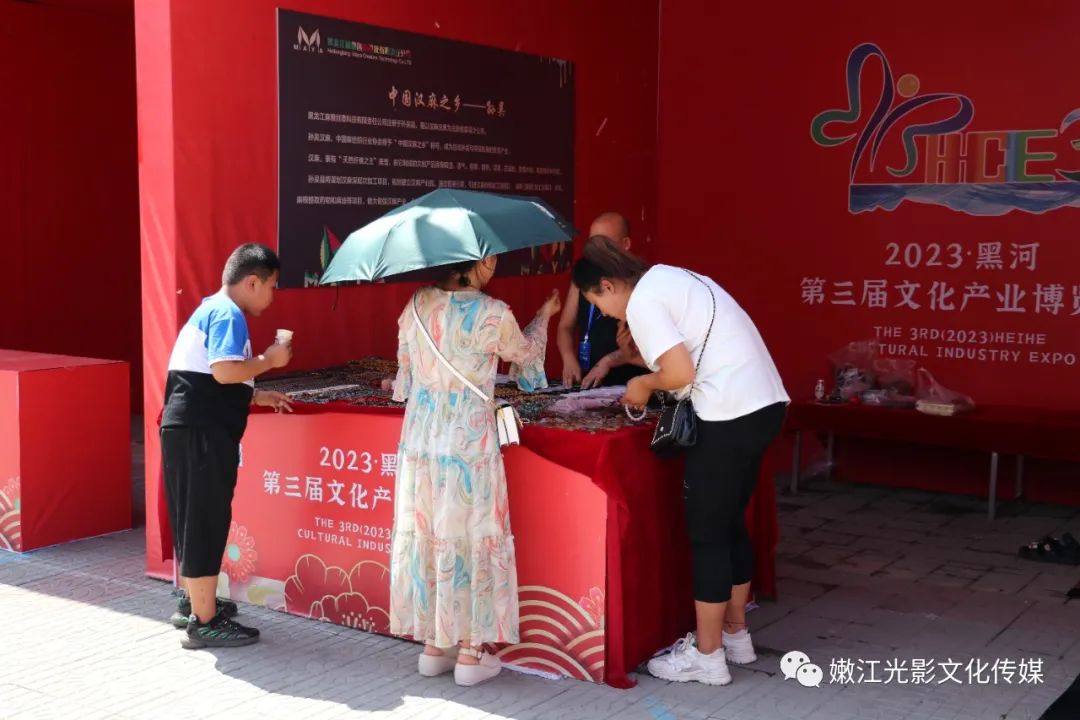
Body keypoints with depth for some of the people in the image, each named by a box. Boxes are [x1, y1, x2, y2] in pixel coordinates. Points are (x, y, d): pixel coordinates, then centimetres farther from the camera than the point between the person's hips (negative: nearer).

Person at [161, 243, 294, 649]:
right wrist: (268, 360, -10)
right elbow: (225, 371, -25)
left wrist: (256, 396, 23)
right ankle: (204, 623, 2)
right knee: (206, 523, -4)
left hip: (183, 429, 10)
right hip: (203, 434, -10)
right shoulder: (227, 314, -11)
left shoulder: (209, 310, 22)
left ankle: (193, 602, 34)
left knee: (191, 520, 20)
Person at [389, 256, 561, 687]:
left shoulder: (417, 305, 1)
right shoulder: (492, 314, -12)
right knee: (471, 538, 5)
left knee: (426, 537, 13)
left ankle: (434, 646, 23)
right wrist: (543, 317, 26)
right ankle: (470, 654, 12)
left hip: (419, 439, 5)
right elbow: (525, 353, 8)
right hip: (468, 442, -5)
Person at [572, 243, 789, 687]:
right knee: (730, 523, 19)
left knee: (706, 533, 1)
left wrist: (644, 384, 1)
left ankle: (707, 656, 10)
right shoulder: (669, 277, 18)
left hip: (731, 415, -10)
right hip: (766, 402, 10)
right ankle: (736, 634, 30)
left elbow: (681, 372, -18)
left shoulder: (642, 302, -10)